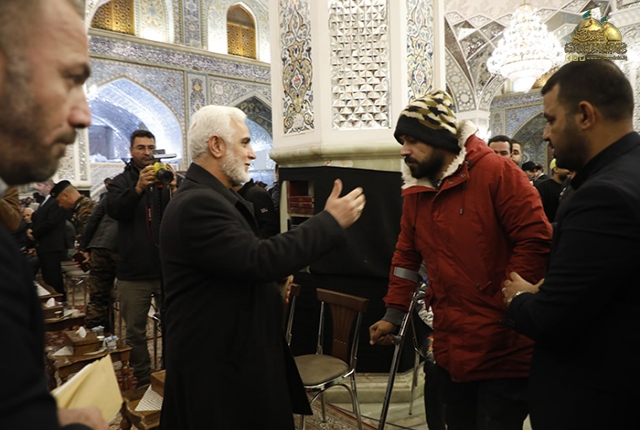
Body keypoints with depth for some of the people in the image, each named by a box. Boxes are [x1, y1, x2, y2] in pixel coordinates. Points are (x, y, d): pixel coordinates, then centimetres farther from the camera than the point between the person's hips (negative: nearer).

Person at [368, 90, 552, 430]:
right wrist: (393, 314, 11)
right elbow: (407, 256, 13)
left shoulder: (496, 173, -13)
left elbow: (536, 239, -16)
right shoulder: (415, 193, 8)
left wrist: (505, 302, -15)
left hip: (503, 351, -6)